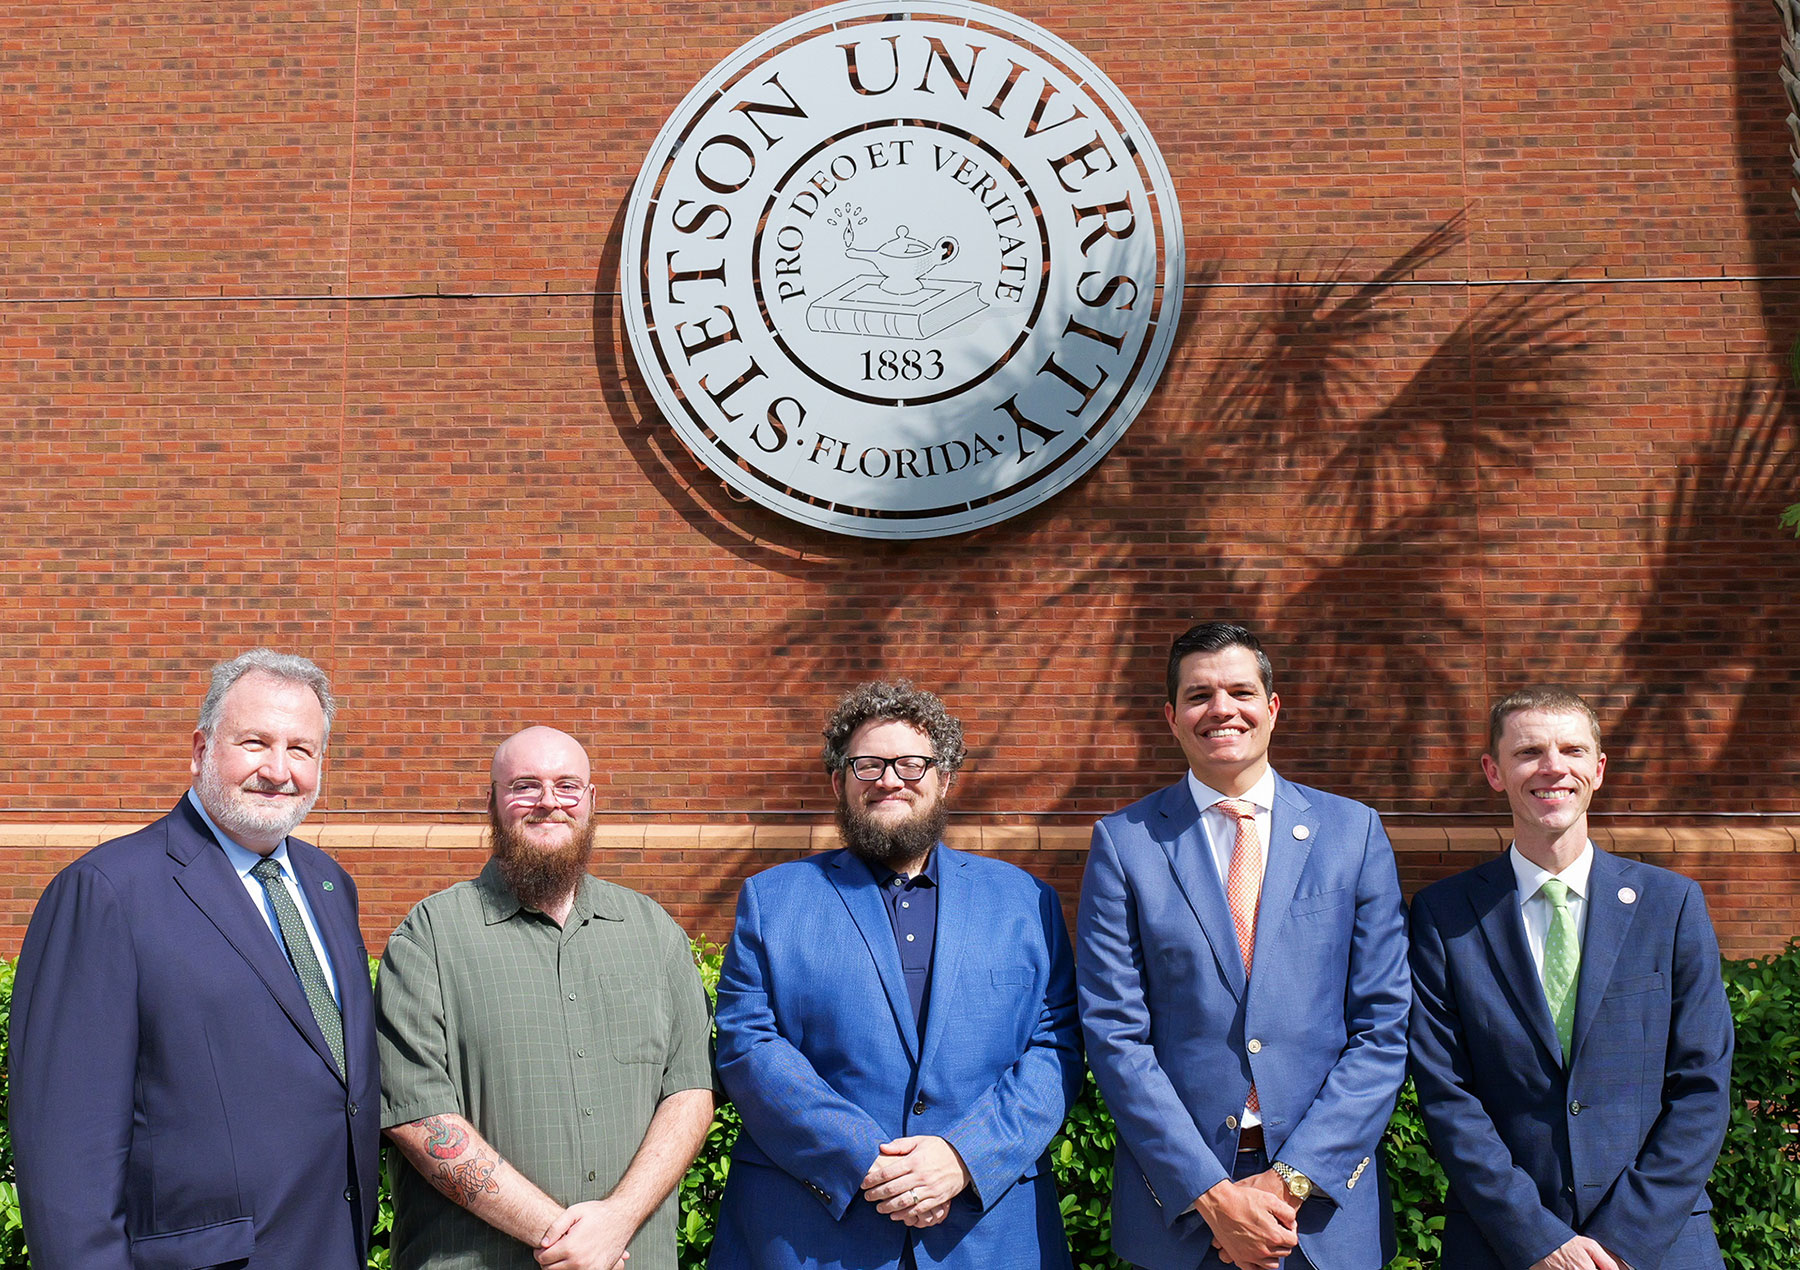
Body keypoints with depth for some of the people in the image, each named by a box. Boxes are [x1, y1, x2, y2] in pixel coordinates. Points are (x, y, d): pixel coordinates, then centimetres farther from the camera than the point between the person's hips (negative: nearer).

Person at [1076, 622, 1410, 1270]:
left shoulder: (1354, 832, 1)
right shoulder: (1124, 841, -3)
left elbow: (1383, 1028, -2)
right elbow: (1114, 1033, -6)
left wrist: (1293, 1179, -11)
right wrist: (1213, 1194, -13)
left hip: (1327, 1202, 1)